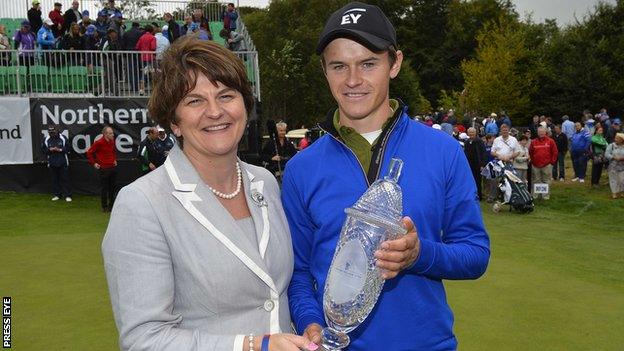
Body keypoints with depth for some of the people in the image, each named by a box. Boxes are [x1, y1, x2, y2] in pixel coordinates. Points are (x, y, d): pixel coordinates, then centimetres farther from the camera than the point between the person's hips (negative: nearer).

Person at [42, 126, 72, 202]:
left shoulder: (63, 138, -2)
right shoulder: (46, 140, 5)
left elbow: (68, 148, -2)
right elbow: (43, 150, 7)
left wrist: (60, 150, -16)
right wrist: (50, 150, -11)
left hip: (63, 163, -2)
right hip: (52, 163, 3)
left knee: (65, 179, 0)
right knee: (55, 180, 7)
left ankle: (67, 195, 4)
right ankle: (57, 195, 17)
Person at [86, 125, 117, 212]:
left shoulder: (112, 141, 7)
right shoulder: (98, 143, -13)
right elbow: (89, 153, -8)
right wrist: (94, 163, -7)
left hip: (113, 167, 6)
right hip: (104, 169, -6)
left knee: (112, 187, 11)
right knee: (104, 188, 1)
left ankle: (112, 205, 21)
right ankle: (104, 207, 11)